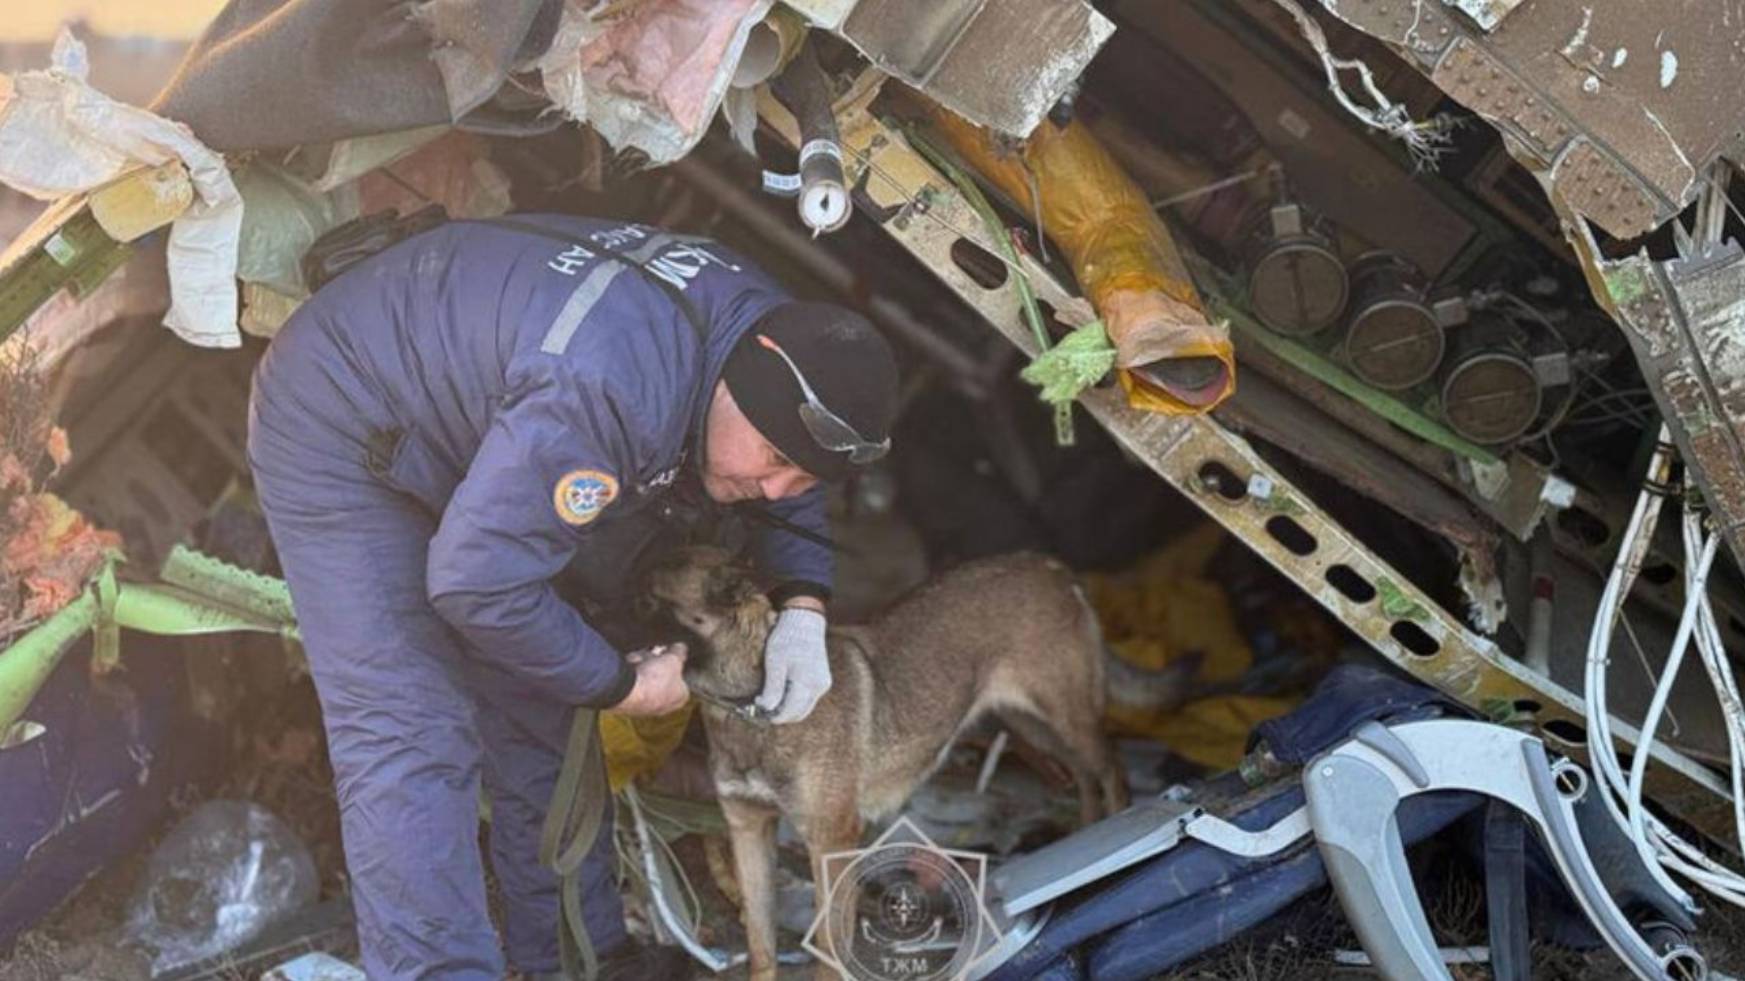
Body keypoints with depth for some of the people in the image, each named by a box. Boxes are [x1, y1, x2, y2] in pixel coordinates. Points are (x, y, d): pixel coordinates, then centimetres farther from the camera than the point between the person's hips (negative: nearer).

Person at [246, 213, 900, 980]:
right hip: (340, 429, -9)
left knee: (539, 723, 9)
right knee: (412, 746, -17)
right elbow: (476, 582, -35)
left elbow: (790, 489, 9)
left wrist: (803, 610, -9)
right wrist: (621, 685, -21)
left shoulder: (771, 329, -12)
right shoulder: (607, 389, -41)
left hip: (468, 436, 9)